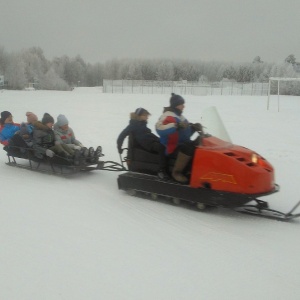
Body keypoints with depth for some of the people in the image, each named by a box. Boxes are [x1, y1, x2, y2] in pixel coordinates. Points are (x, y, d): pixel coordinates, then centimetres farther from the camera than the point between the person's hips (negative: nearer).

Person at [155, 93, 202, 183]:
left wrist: (194, 127, 7)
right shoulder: (168, 116, -12)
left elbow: (185, 133, 26)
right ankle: (176, 172, -24)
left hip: (183, 144, 10)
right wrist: (177, 125, -38)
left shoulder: (180, 116, 19)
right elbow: (159, 128, -32)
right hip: (172, 147, -10)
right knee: (188, 148, -37)